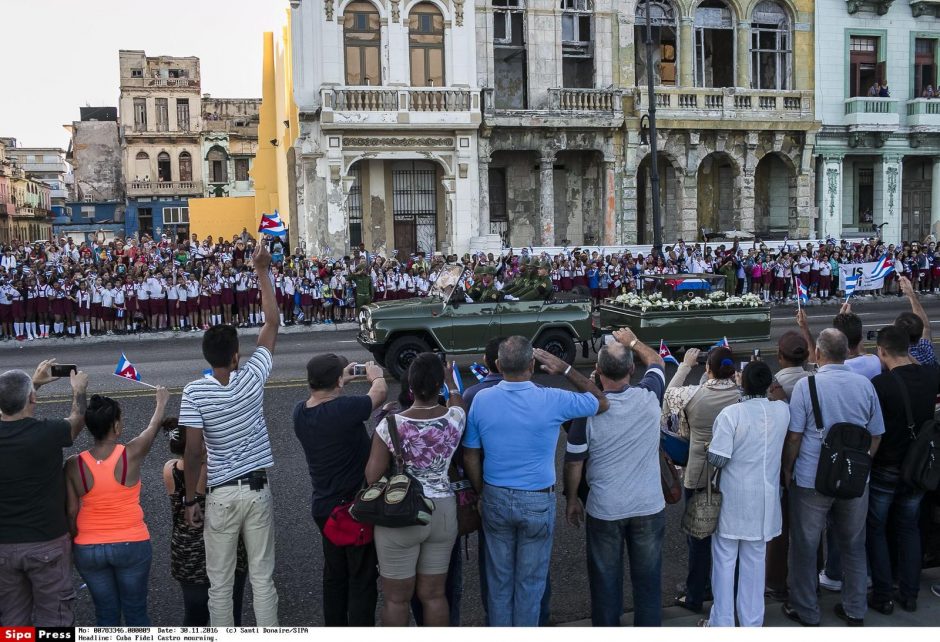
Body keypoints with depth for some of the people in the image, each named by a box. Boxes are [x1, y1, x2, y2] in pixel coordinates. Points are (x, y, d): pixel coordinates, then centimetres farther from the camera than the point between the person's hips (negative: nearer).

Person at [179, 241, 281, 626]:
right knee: (262, 579, 9)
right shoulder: (252, 378, -6)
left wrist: (190, 499, -1)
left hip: (221, 495, -1)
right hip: (258, 490, 2)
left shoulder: (194, 393, -11)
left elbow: (194, 452, -13)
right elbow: (272, 324, 3)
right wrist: (263, 271, 7)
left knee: (220, 585, 9)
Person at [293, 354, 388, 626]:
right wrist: (376, 376, 13)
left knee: (334, 575, 22)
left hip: (324, 509, 7)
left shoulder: (300, 412, -6)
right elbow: (379, 393, -7)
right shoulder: (345, 408, -27)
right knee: (362, 580, 6)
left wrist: (341, 381, 23)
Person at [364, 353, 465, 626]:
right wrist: (451, 381, 37)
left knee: (396, 598, 11)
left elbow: (372, 477, -11)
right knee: (434, 594, 17)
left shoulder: (391, 425, -18)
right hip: (443, 513, 3)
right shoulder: (455, 418, -9)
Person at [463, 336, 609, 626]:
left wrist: (482, 493, 12)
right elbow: (602, 403, 1)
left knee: (499, 579, 17)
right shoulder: (552, 401, -16)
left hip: (495, 499, 3)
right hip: (537, 503, -3)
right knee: (530, 581, 13)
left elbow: (470, 455, -1)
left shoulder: (481, 399, -9)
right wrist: (566, 369, -1)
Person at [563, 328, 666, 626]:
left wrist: (572, 499, 8)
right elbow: (656, 361, 12)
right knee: (648, 579, 15)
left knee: (606, 582, 13)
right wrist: (632, 341, 26)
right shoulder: (649, 397, -11)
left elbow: (574, 462, -7)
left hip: (604, 510, -2)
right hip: (649, 507, 2)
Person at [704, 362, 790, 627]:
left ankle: (722, 623, 16)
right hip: (765, 499, 4)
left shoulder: (731, 413, -20)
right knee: (755, 562, 15)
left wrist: (709, 450, 1)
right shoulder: (782, 411, -6)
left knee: (725, 561, 9)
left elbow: (718, 459, -19)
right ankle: (752, 621, 25)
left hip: (733, 501, -4)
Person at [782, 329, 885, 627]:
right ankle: (855, 610, 28)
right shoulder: (865, 385, -3)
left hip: (811, 480, -3)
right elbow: (876, 435, 5)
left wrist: (787, 470, 3)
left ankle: (806, 611, 21)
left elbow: (794, 436, -12)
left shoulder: (806, 386, -14)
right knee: (854, 546, 18)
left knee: (805, 546, 11)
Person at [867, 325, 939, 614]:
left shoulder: (879, 383, -24)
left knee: (876, 530, 12)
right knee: (909, 528, 19)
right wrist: (911, 361, 13)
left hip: (884, 469, -4)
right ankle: (909, 594, 24)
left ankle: (883, 596, 16)